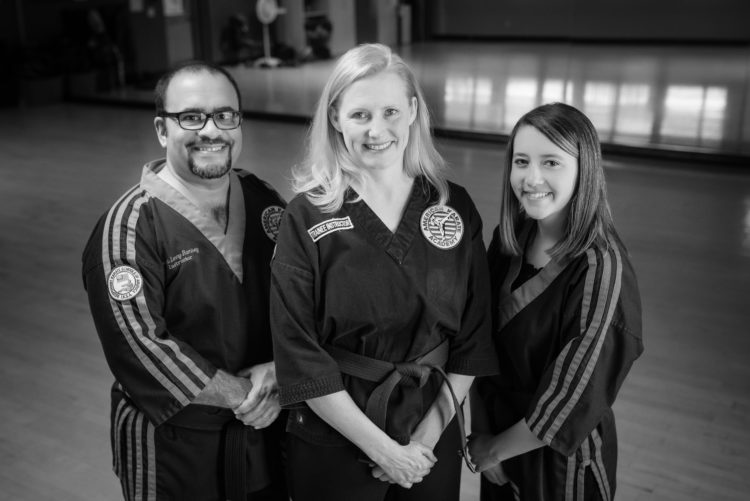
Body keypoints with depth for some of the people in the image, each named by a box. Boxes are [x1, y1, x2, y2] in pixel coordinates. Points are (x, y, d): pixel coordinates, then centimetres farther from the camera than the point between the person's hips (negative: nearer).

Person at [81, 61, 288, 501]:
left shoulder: (264, 201, 0)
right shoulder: (129, 228, -16)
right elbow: (140, 346, -22)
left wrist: (277, 370, -15)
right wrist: (243, 394, -18)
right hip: (173, 445, -4)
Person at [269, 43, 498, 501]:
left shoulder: (455, 206, -4)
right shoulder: (307, 217, -12)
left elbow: (473, 338, -2)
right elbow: (300, 356, -13)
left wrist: (426, 437, -9)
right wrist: (381, 447, -14)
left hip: (432, 443, 3)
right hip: (334, 446, -2)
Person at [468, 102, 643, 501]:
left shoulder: (600, 268, -24)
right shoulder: (508, 241, -8)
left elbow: (571, 406, -21)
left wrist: (494, 449, -10)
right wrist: (480, 432, -6)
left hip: (563, 455, -4)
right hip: (495, 438, 5)